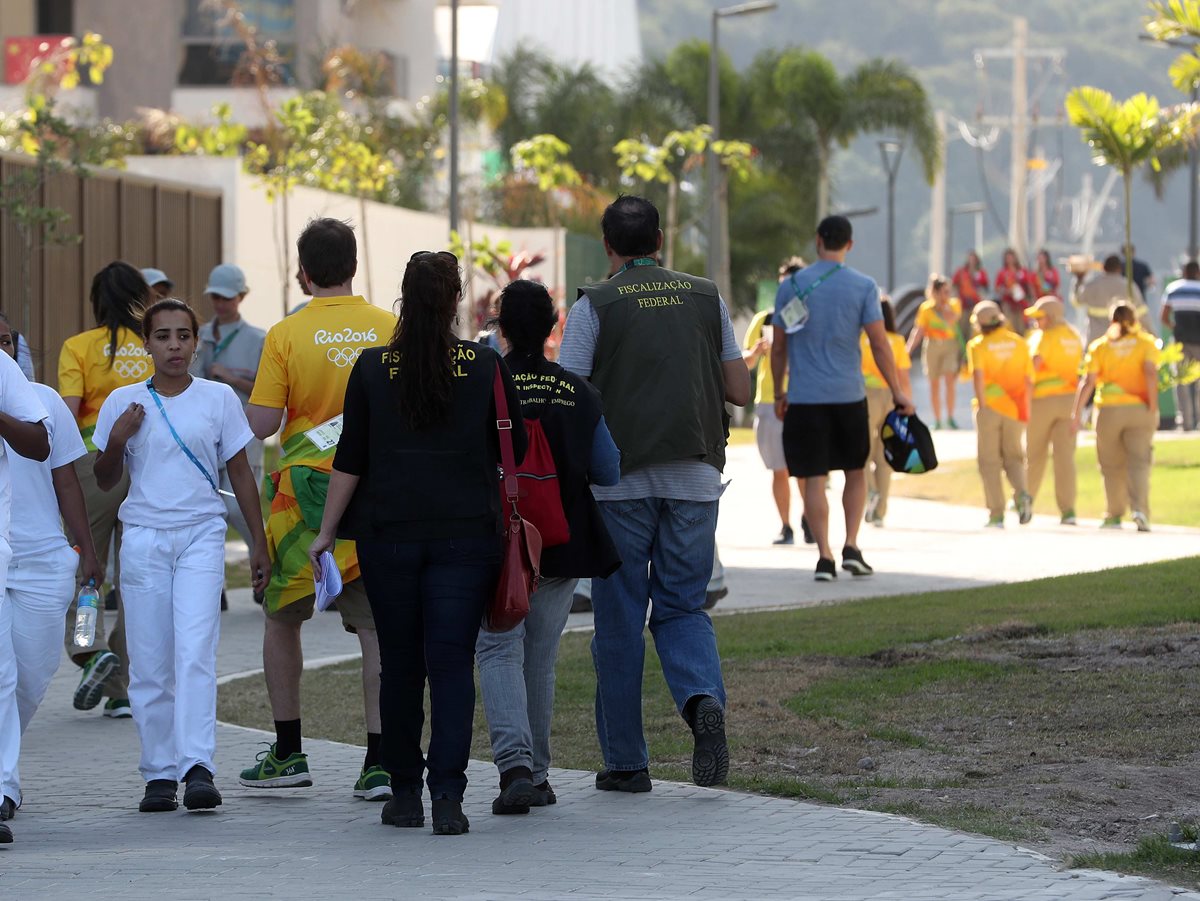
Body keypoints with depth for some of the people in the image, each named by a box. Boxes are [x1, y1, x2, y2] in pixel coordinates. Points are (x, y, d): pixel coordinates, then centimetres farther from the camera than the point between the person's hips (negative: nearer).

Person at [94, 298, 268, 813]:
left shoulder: (218, 399, 5)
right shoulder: (123, 403, 6)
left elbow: (240, 473, 12)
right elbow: (105, 482, 13)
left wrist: (259, 543, 11)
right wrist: (117, 440, -7)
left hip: (201, 536, -2)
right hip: (144, 536, 2)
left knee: (195, 652, -17)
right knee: (149, 664, 0)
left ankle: (198, 767, -23)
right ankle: (159, 774, 6)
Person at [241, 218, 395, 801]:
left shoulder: (287, 335, -8)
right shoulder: (391, 331, -1)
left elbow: (261, 423, -11)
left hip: (306, 490, -2)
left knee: (282, 617, 14)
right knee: (376, 626, 2)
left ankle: (288, 753, 16)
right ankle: (380, 761, -4)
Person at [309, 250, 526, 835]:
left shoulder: (372, 368, -1)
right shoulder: (486, 367, -2)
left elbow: (350, 460, 0)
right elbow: (514, 448, 8)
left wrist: (327, 532, 8)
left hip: (388, 533, 1)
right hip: (467, 533, -1)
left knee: (399, 663, 11)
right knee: (452, 661, -2)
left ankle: (404, 792, 16)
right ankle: (447, 793, -15)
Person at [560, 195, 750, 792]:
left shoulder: (595, 306, -3)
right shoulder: (706, 299, 7)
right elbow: (739, 391, 7)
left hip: (621, 481, -3)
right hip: (695, 478, 3)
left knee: (620, 621, 6)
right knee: (681, 608, 12)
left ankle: (625, 761, 10)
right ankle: (703, 698, -18)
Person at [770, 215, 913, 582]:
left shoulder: (790, 287, 2)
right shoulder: (863, 287, -2)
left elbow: (779, 347, 6)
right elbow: (880, 344, -5)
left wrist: (779, 394, 17)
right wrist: (898, 392, 1)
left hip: (804, 399, 0)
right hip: (849, 396, 0)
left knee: (814, 479, 1)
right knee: (856, 472, 15)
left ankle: (825, 557, -5)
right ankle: (851, 548, 5)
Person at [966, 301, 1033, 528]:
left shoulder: (979, 345, -4)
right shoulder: (1019, 343, 6)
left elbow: (978, 376, -18)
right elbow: (1029, 381, 6)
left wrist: (982, 406, -14)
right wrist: (1026, 409, 14)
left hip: (990, 407, -3)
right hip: (1015, 408, 3)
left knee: (990, 461, 7)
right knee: (1013, 457, 13)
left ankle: (996, 515, 4)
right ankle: (1021, 494, -16)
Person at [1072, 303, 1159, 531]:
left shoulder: (1100, 346, 4)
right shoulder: (1146, 343, 3)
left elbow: (1088, 382, -5)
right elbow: (1151, 373, -12)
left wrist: (1077, 412, -4)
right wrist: (1153, 406, -9)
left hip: (1109, 410, 0)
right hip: (1139, 409, 0)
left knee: (1113, 465, 11)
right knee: (1138, 462, -2)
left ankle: (1115, 514, 18)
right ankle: (1140, 509, -22)